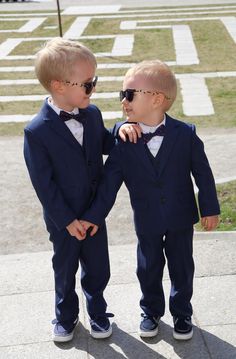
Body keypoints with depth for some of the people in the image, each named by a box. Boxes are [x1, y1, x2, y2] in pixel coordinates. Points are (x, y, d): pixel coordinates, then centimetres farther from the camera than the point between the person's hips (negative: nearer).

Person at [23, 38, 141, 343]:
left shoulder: (92, 114, -6)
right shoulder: (37, 131, -23)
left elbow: (105, 146, 10)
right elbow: (43, 183, -19)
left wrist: (120, 131, -12)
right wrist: (67, 220, -16)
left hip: (95, 211, 4)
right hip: (63, 219, -4)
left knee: (98, 269, 18)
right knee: (65, 271, 19)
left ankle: (97, 312, 44)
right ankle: (65, 317, 44)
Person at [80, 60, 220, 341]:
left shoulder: (186, 134, -16)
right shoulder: (123, 140, -13)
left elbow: (202, 173, -6)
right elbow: (110, 181, -9)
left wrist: (210, 209, -3)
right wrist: (94, 215, -11)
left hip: (181, 217, -1)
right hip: (146, 221, 1)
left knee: (182, 268, 15)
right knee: (148, 269, 17)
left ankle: (182, 313, 39)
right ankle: (151, 311, 42)